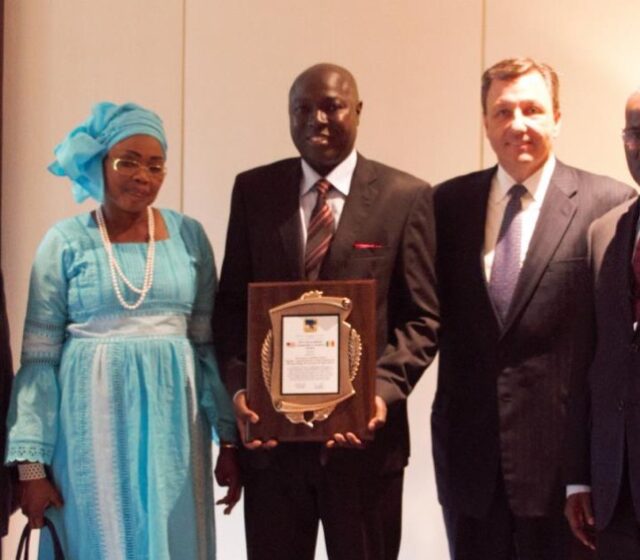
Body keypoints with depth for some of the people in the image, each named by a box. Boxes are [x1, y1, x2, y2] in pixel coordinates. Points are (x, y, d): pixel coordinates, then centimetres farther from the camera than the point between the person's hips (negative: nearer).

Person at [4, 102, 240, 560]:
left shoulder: (189, 235, 4)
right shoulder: (65, 241, -2)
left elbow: (209, 342, 8)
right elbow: (39, 358, -2)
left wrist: (229, 437, 4)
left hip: (172, 423, 2)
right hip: (93, 426, -2)